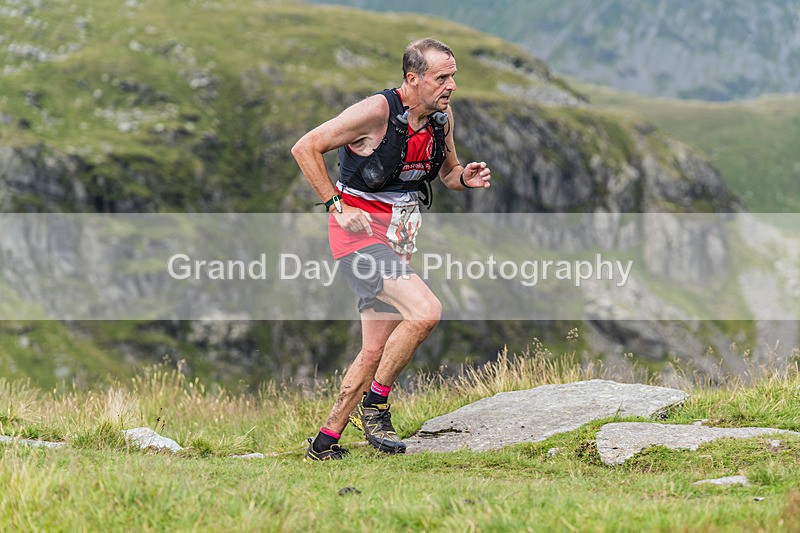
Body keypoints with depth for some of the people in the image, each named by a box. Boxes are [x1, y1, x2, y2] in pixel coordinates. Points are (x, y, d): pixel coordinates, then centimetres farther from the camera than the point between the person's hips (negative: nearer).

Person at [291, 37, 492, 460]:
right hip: (359, 230, -8)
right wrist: (337, 205, -16)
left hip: (397, 237, 8)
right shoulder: (376, 112, -17)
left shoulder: (442, 117, 5)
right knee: (426, 311, -25)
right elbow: (305, 148, -14)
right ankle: (374, 404, -9)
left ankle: (324, 443, 20)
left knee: (375, 353, 9)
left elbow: (447, 171, 21)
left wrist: (465, 178, -2)